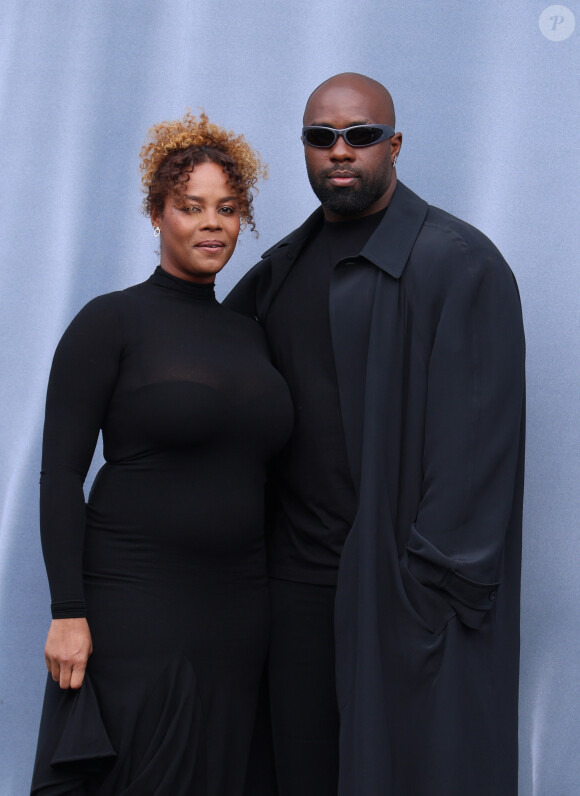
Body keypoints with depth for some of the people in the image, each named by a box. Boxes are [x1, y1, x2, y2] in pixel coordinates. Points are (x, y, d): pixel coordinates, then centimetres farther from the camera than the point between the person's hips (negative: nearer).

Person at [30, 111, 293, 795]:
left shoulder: (249, 333, 12)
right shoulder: (111, 322, -6)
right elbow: (61, 471, -10)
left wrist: (278, 601, 14)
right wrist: (68, 611, -16)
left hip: (237, 609, 6)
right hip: (134, 603, -6)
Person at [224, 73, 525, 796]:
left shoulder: (459, 263, -9)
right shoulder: (283, 268, 13)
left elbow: (478, 437, -15)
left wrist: (438, 586, -20)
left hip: (401, 576, -6)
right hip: (299, 574, 6)